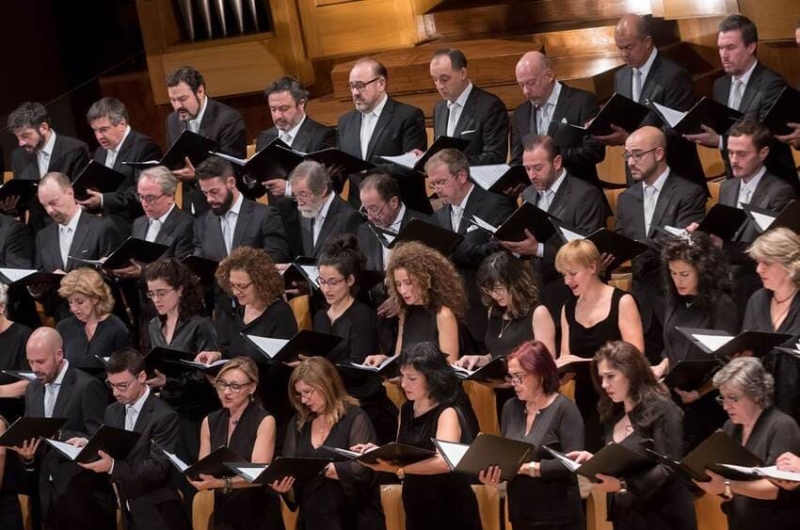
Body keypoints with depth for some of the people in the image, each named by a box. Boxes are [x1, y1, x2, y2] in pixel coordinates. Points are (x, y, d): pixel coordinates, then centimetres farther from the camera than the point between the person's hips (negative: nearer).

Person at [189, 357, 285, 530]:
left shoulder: (264, 421, -10)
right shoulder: (210, 422, 6)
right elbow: (204, 471, 4)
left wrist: (219, 483, -33)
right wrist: (198, 477, -18)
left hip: (258, 515, -4)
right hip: (223, 513, 4)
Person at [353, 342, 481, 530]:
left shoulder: (448, 413, -14)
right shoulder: (406, 410, 7)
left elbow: (443, 462, -29)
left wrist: (395, 466, -37)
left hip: (449, 513, -6)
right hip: (416, 511, 6)